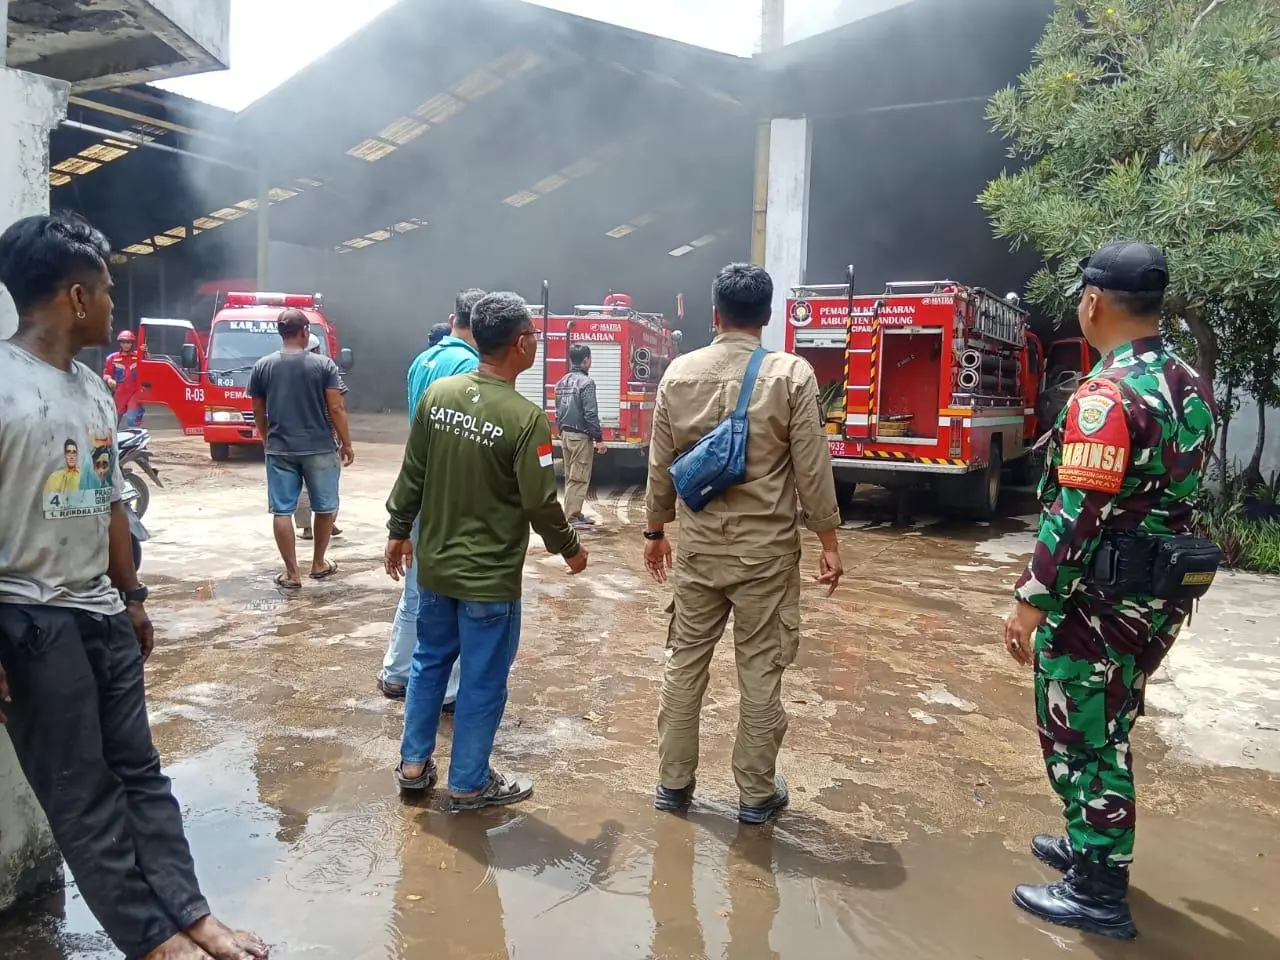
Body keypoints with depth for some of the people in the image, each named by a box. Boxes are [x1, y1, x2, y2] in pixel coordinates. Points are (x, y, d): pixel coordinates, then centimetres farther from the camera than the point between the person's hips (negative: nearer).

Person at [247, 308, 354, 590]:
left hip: (279, 450, 2)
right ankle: (319, 564, 26)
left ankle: (291, 574, 8)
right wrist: (346, 443, 3)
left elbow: (259, 412, 9)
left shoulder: (262, 366, 2)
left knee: (282, 511, 7)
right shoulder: (324, 365, -6)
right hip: (319, 448, -2)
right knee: (325, 508, 15)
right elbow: (336, 409, -8)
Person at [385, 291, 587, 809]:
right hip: (490, 576, -6)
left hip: (435, 564, 6)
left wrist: (399, 530, 16)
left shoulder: (437, 392, -4)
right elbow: (541, 503, -16)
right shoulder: (526, 418, -20)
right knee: (482, 681, 9)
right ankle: (469, 784, 23)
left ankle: (413, 763, 33)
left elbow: (412, 474, 3)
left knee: (430, 661, 21)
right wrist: (570, 549, 1)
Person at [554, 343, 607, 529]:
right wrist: (599, 439, -15)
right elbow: (591, 414, -19)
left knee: (570, 477, 14)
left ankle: (574, 513, 21)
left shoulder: (562, 382, 10)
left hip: (565, 435, 8)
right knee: (578, 478, -5)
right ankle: (572, 517, -4)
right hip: (581, 436, -8)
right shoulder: (586, 382, -15)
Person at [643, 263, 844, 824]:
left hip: (697, 546, 3)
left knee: (685, 662, 13)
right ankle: (757, 793, 21)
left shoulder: (679, 373, -1)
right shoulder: (792, 375, -10)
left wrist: (655, 531, 17)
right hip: (765, 550, -2)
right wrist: (829, 542, 1)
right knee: (761, 670, 8)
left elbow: (661, 465, 5)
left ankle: (673, 783, 24)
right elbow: (812, 471, -9)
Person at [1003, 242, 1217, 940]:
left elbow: (1077, 515, -25)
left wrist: (1030, 600, -18)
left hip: (1099, 603, -9)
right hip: (1160, 596, 9)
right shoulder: (1190, 385, 6)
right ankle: (1093, 846, 39)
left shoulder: (1108, 394, -22)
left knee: (1079, 739, 5)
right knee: (1105, 731, 23)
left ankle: (1097, 893, 17)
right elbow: (1187, 489, 14)